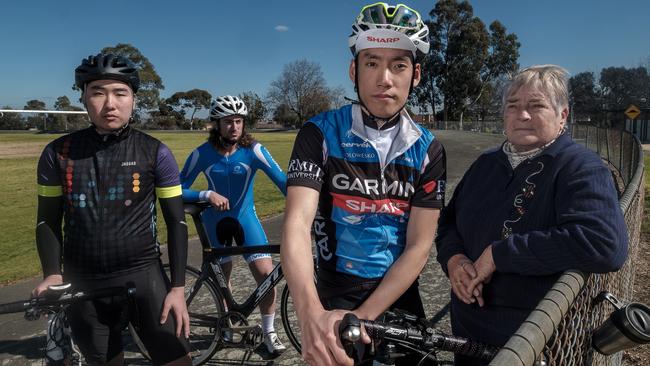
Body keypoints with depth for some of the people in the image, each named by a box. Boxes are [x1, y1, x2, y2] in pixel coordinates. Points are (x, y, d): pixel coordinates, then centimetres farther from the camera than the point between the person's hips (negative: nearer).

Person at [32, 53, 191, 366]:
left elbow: (176, 222, -3)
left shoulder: (155, 153, -5)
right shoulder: (58, 153, 0)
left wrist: (177, 288, -7)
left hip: (143, 276, -2)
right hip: (82, 286, 2)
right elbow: (48, 220, 8)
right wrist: (52, 273, -8)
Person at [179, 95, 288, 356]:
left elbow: (282, 180, -26)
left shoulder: (252, 150, -18)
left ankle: (269, 332, 11)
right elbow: (179, 190, -14)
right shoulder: (202, 154, -15)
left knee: (267, 274, -10)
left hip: (245, 217, 0)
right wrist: (208, 195, -31)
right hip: (215, 219, 1)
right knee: (222, 276, 12)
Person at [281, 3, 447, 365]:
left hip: (400, 297, 3)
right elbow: (297, 224, -25)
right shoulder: (320, 134, -13)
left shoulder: (428, 149, -7)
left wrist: (363, 316, -21)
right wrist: (312, 315, -41)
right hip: (336, 296, -3)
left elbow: (419, 246, -11)